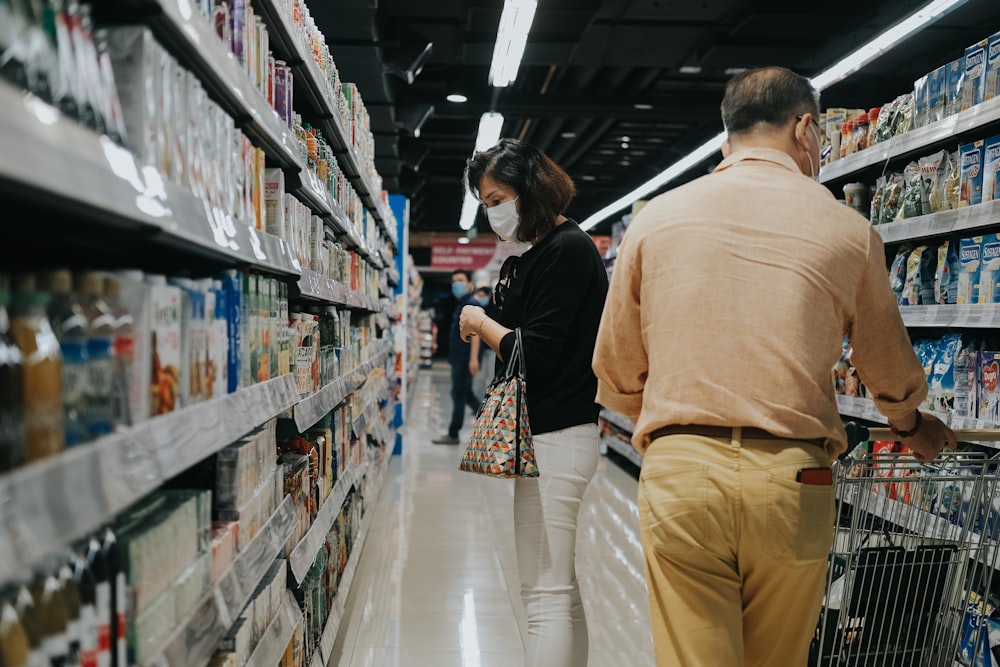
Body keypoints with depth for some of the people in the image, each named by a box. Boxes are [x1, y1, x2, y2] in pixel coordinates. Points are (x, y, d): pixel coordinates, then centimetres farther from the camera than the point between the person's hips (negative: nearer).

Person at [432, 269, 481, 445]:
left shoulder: (471, 304, -12)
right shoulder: (461, 304, 17)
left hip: (464, 359, -10)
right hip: (459, 358, 10)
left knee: (459, 394, -2)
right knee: (466, 394, 14)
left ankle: (453, 435, 6)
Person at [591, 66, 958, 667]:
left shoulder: (655, 218, 6)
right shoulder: (847, 229, 5)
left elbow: (615, 375, 11)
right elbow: (891, 371, 20)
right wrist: (913, 424, 42)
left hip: (679, 472, 0)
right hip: (791, 481, 1)